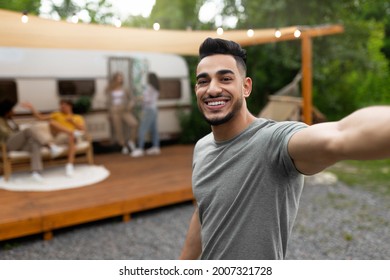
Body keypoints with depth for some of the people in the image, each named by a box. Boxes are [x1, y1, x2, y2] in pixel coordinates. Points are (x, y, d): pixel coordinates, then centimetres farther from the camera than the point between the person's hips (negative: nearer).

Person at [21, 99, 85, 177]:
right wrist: (32, 108, 4)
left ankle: (70, 164, -48)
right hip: (58, 137, 2)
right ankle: (73, 132, -40)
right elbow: (40, 117, 16)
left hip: (71, 137, -2)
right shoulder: (57, 114, 29)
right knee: (51, 122, -26)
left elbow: (83, 129, 6)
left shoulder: (78, 118, 24)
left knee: (71, 138, -40)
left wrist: (72, 121, -4)